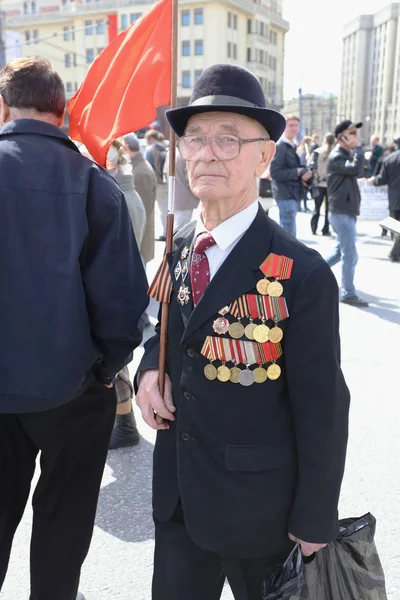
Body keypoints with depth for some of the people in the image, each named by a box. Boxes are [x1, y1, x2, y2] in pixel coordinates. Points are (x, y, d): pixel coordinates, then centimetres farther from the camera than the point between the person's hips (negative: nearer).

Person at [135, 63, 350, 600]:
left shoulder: (302, 275, -20)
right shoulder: (177, 251, -1)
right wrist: (151, 367, -7)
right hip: (178, 496, 6)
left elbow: (321, 411, -15)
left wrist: (314, 525, -9)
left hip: (259, 514, -5)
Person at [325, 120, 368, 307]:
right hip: (341, 212, -10)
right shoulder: (336, 156, -14)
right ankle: (348, 293, 3)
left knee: (342, 252, 19)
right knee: (350, 255, -6)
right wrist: (358, 148, -20)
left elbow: (358, 172, 16)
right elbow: (355, 169, -28)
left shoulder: (347, 154, 16)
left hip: (347, 211, 10)